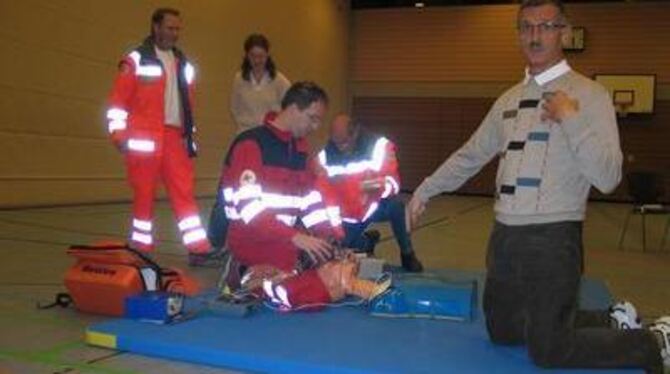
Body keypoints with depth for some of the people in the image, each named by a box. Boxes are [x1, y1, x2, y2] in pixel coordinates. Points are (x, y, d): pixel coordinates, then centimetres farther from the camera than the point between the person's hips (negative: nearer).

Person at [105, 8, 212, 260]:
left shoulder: (183, 63, 17)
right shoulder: (136, 60, -3)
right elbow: (118, 100, -6)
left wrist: (190, 133, 20)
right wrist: (118, 134, -13)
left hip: (174, 138, 5)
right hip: (144, 138, -5)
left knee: (184, 192, 1)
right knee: (144, 193, 1)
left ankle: (199, 248, 1)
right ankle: (141, 249, 12)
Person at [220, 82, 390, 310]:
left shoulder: (300, 148, 13)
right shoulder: (251, 144, -13)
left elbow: (310, 201, 13)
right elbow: (248, 207, -21)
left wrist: (331, 236, -2)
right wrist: (296, 237, -25)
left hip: (287, 241, 8)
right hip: (254, 242, -8)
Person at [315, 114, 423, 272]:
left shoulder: (379, 145, -21)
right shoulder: (326, 156, -10)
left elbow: (393, 182, -27)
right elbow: (325, 194, -5)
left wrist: (381, 185, -49)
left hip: (376, 205, -3)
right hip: (348, 215, 4)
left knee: (395, 204, -34)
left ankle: (407, 254, -8)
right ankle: (368, 240, 28)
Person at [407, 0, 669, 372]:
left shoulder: (588, 95, -8)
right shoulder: (509, 99, 11)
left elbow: (607, 177, -16)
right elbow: (470, 156, 20)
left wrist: (571, 119, -21)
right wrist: (424, 191, 23)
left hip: (553, 240, -7)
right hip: (505, 236, 7)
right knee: (502, 332, 17)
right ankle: (611, 321, 31)